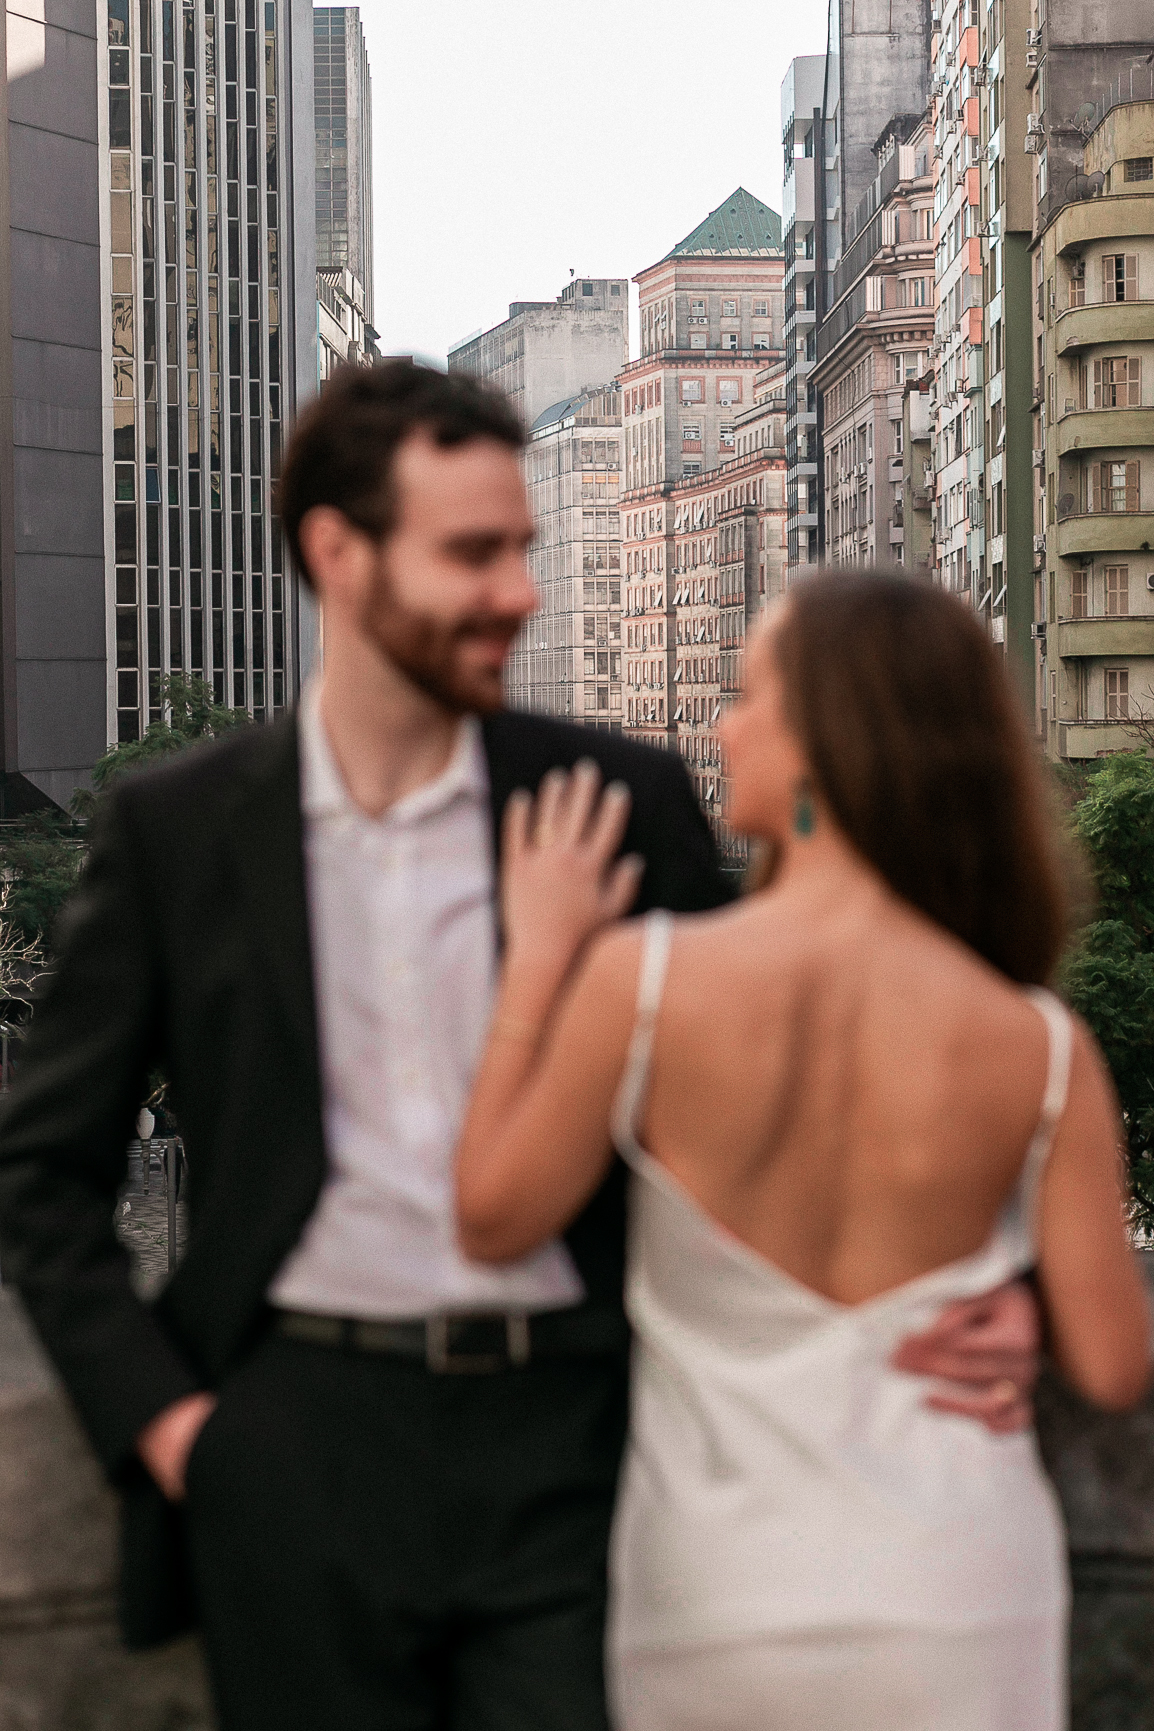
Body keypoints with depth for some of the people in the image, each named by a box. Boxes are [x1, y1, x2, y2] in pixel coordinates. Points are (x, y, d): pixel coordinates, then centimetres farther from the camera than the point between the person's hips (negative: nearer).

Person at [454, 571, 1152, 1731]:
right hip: (958, 1605, 0)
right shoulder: (1040, 1050, -12)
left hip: (714, 1602, 0)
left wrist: (535, 956, 3)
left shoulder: (640, 979, -17)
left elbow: (493, 1221, -3)